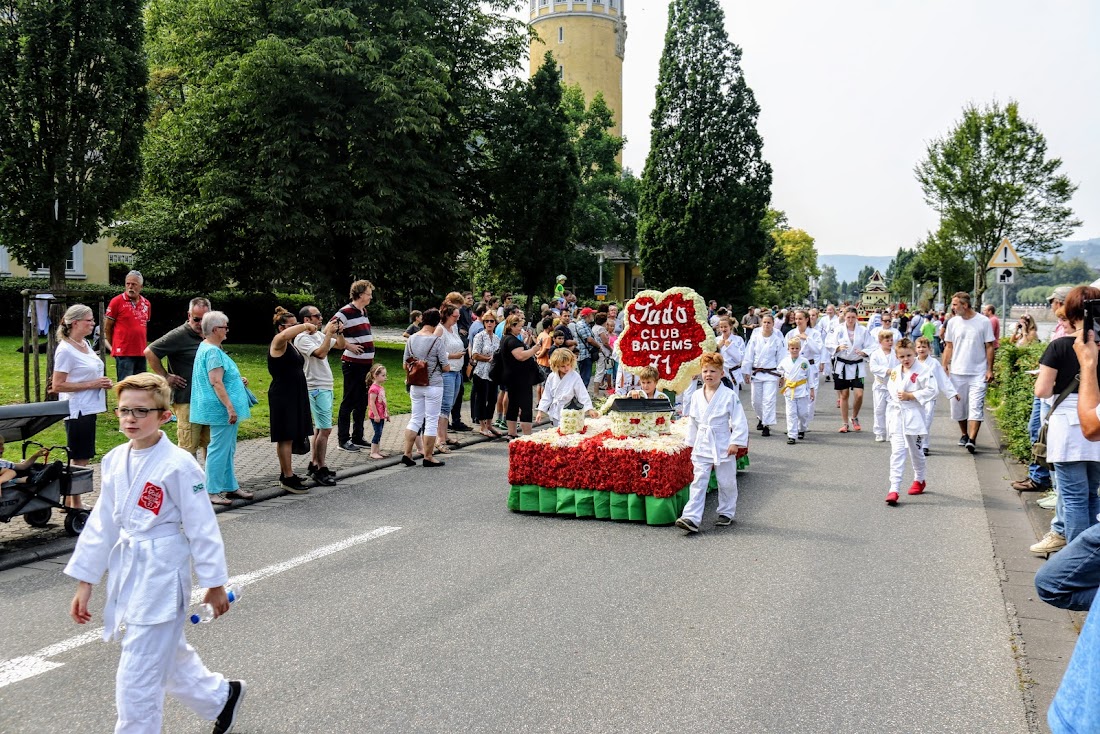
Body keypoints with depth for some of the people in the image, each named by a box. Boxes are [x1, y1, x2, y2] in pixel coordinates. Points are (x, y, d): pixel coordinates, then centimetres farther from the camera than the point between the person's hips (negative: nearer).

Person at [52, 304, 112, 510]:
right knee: (79, 459, -1)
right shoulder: (65, 350, -15)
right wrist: (92, 384, -18)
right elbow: (57, 386, -18)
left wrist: (102, 382, 4)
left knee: (81, 457, 14)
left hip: (89, 408, 9)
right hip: (77, 410, -9)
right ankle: (75, 503, 8)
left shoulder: (85, 344, 11)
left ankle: (70, 499, 23)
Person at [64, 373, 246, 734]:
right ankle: (221, 696, 47)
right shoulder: (114, 461, 3)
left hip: (161, 578, -7)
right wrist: (85, 582, 11)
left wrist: (215, 584, -6)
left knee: (136, 680, -4)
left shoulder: (178, 465, -17)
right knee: (169, 655, 23)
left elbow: (201, 527, -12)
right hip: (126, 574, 7)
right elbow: (101, 524, 10)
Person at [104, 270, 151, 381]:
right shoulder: (117, 301, -5)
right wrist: (114, 346, 4)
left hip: (141, 353, 6)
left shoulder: (146, 304, 11)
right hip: (124, 353, -5)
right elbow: (107, 328, 0)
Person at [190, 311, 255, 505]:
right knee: (219, 449, -5)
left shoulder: (209, 348, 17)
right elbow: (216, 382, -24)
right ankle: (212, 491, 1)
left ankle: (230, 486, 24)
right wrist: (230, 407, -25)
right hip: (221, 409, -11)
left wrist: (238, 380, 17)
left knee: (228, 450, 16)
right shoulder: (212, 352, -17)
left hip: (223, 409, 11)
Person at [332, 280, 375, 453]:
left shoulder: (364, 312, 14)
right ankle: (343, 439, 6)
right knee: (349, 402, -1)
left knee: (362, 402, 13)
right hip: (352, 364, -8)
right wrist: (348, 346, -18)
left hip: (366, 363, 8)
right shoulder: (346, 312, -13)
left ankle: (357, 437, 22)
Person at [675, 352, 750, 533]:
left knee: (726, 483, 10)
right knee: (698, 482, -2)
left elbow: (739, 421, -8)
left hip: (723, 447, -3)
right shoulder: (696, 396, 4)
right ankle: (691, 518, -7)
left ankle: (726, 513, 29)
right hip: (702, 446, 3)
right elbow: (692, 421, 13)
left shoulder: (730, 396, -9)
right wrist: (691, 442, 14)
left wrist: (736, 442, -13)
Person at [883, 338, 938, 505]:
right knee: (897, 451, -6)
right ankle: (894, 489, -12)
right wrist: (894, 400, 6)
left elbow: (931, 390, -14)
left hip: (913, 416, -3)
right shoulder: (894, 373, 8)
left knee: (916, 450, 14)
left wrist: (911, 395, -18)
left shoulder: (922, 372, -9)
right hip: (896, 415, 3)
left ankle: (919, 480, 39)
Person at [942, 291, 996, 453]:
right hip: (957, 372, 4)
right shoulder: (953, 322, 3)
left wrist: (990, 370, -5)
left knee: (976, 407, -10)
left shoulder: (984, 322, -5)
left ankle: (971, 440, -14)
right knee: (958, 406, 10)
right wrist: (944, 367, 4)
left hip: (978, 373, -4)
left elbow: (989, 347, -1)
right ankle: (964, 435, 28)